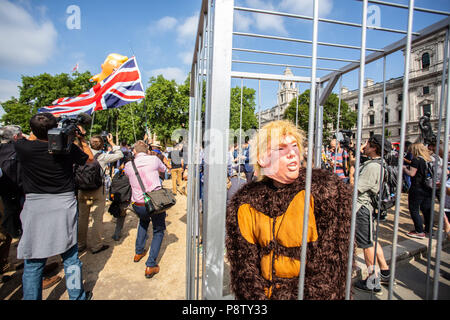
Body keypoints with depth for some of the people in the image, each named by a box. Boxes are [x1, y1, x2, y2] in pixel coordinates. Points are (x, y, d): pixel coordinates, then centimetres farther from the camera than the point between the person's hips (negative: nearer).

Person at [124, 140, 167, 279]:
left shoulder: (128, 165, 3)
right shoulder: (154, 159, -4)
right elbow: (163, 169, 15)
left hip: (138, 206, 4)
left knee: (144, 221, 36)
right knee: (158, 231, 18)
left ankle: (139, 252, 41)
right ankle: (150, 265, 9)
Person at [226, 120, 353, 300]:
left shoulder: (326, 190, -8)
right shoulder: (245, 204, -2)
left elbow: (328, 265, -7)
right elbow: (245, 266, 2)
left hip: (314, 293, -1)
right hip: (266, 293, 2)